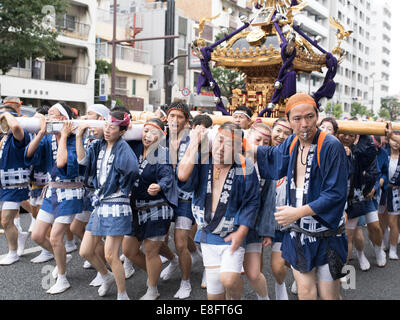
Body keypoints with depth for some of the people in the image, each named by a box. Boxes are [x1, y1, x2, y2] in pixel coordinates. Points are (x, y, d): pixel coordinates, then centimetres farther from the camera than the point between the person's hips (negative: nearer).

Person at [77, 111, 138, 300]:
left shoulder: (122, 148, -14)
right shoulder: (99, 145, 10)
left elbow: (132, 169, -31)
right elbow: (83, 160, -2)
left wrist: (121, 188, -16)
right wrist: (79, 136, -5)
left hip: (116, 206, -8)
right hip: (99, 204, 8)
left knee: (110, 255, -6)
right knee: (85, 252, 12)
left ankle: (122, 295, 14)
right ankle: (107, 277, 39)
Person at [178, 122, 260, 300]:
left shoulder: (245, 168, -12)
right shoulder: (202, 160, -6)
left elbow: (252, 202, -4)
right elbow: (183, 177, -25)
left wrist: (241, 232, -10)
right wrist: (194, 144, -22)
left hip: (233, 234, -3)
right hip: (208, 232, 3)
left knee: (229, 279, -20)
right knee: (213, 290, 8)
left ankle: (235, 299, 13)